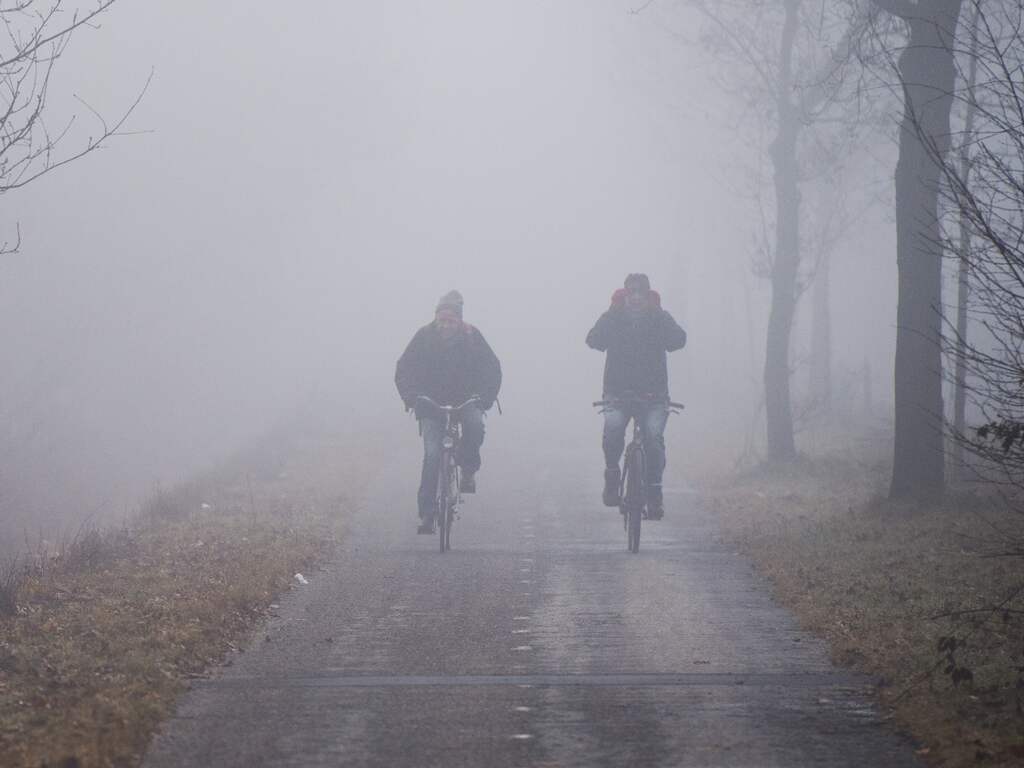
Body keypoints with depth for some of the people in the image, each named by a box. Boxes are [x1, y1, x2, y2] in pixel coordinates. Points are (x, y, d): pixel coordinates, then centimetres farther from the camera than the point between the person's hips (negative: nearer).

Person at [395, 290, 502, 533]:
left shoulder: (471, 336, -9)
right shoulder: (424, 337, -10)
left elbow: (492, 368, -5)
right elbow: (404, 370, -7)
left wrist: (485, 397, -19)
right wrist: (411, 397, -23)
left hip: (466, 400, 1)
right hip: (432, 403, 0)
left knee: (475, 426, -33)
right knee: (432, 454, -16)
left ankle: (468, 471, -7)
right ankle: (426, 513, -12)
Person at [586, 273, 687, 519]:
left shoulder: (660, 319, 4)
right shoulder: (613, 319, 4)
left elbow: (677, 341, -14)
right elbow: (594, 340, -14)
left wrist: (656, 311, -20)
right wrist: (614, 310, -22)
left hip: (653, 395, 0)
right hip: (618, 392, 0)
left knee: (653, 436, -22)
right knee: (613, 428, -27)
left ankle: (654, 492, -12)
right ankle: (612, 476, -5)